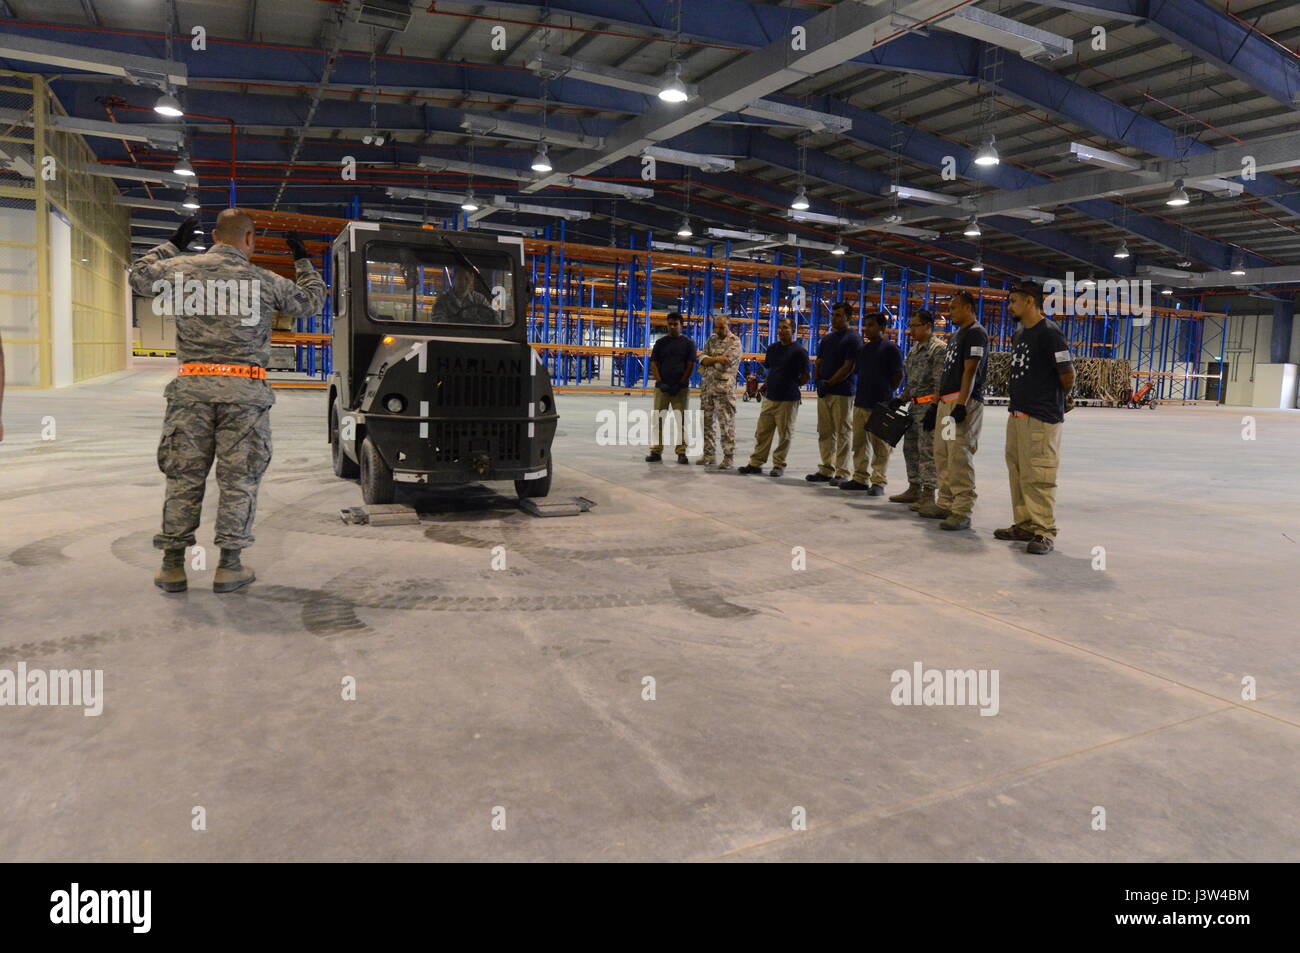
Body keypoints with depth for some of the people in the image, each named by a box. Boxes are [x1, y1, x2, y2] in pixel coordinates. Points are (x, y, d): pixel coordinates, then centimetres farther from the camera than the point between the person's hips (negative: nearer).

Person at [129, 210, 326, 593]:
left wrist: (172, 245, 35)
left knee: (183, 475, 8)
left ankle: (172, 565, 13)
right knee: (238, 478, 4)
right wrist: (303, 260, 31)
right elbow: (312, 301, 18)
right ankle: (229, 566, 8)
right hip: (244, 389, -2)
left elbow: (139, 278, 26)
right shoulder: (265, 281, 2)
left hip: (192, 386, 2)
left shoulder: (182, 268, 7)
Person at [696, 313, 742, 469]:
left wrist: (708, 361, -4)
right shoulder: (711, 340, 16)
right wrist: (718, 359, -12)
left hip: (724, 388, -6)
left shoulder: (734, 341, -4)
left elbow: (725, 363, -15)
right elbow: (702, 358, 3)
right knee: (706, 421, 9)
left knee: (726, 423, -5)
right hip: (707, 386, 6)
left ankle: (728, 457, -1)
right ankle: (709, 454, 19)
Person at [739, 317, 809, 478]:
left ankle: (779, 465, 11)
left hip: (788, 400, -6)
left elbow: (806, 376, -6)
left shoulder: (799, 351, -8)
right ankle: (756, 463, 15)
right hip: (769, 397, 6)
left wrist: (791, 385, 3)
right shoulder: (772, 348, 12)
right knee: (761, 432, 8)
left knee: (784, 435, 3)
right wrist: (767, 386, 12)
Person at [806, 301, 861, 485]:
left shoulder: (853, 338, -6)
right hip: (823, 391, 7)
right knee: (825, 432, 9)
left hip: (842, 392, -7)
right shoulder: (827, 338, 17)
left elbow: (848, 367, -13)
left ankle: (842, 472, 2)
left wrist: (829, 383, -13)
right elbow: (818, 362, 18)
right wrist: (817, 380, 0)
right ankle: (826, 470, 16)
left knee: (843, 433, -2)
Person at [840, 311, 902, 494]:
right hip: (860, 403, 7)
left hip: (880, 406, -7)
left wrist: (886, 392, 0)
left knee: (880, 446, -3)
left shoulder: (890, 348, -5)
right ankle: (860, 478, 20)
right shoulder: (863, 349, 16)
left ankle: (878, 482, 1)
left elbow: (898, 375, -6)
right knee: (860, 444, 11)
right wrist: (864, 391, 13)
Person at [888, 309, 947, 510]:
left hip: (929, 405, -9)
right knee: (910, 448, 14)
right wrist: (901, 399, 12)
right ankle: (914, 489, 23)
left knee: (927, 450, -7)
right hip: (914, 405, 10)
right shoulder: (914, 348, 17)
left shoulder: (938, 348, -12)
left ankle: (928, 494, -2)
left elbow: (940, 382, -17)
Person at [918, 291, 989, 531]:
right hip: (945, 402, 10)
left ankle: (962, 512, -11)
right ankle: (945, 504, 19)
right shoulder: (955, 335, 23)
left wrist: (961, 404, -24)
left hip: (963, 403, -10)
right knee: (942, 456, 12)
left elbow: (970, 371, -16)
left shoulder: (976, 333, -6)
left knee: (960, 457, -12)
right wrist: (935, 403, 21)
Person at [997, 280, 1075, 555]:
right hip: (1017, 414, 9)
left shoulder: (1049, 332, -12)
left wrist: (1054, 399, 4)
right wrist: (1016, 391, 14)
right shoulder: (1019, 334, 15)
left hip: (1042, 418, -9)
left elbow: (1068, 375, -11)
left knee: (1038, 476, -9)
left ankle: (1045, 532, -3)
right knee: (1017, 473, 14)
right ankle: (1024, 525, 23)